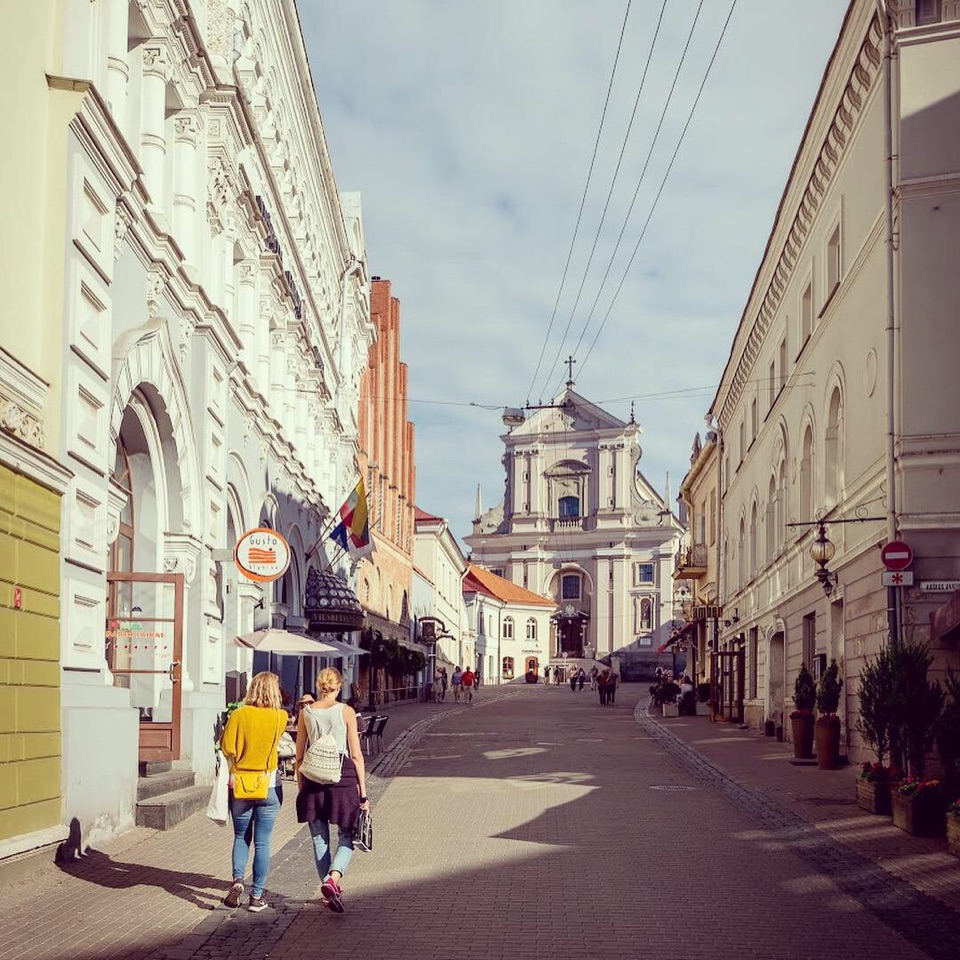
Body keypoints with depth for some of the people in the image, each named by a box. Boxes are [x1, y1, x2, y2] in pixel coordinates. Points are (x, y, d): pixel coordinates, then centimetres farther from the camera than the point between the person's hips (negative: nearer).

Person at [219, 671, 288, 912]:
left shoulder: (239, 715, -7)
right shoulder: (280, 717, -5)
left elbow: (227, 748, -8)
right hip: (269, 785, 0)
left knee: (241, 837, 15)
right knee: (262, 842, 6)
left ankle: (237, 880, -5)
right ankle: (257, 896, 7)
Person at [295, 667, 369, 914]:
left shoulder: (306, 713, 4)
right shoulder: (346, 712, -4)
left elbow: (299, 757, 7)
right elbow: (356, 755, -5)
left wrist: (301, 787, 18)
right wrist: (363, 793, 0)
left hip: (313, 778, 2)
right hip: (343, 777, -2)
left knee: (320, 838, 12)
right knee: (346, 837, 9)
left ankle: (330, 892, 17)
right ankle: (332, 879, -15)